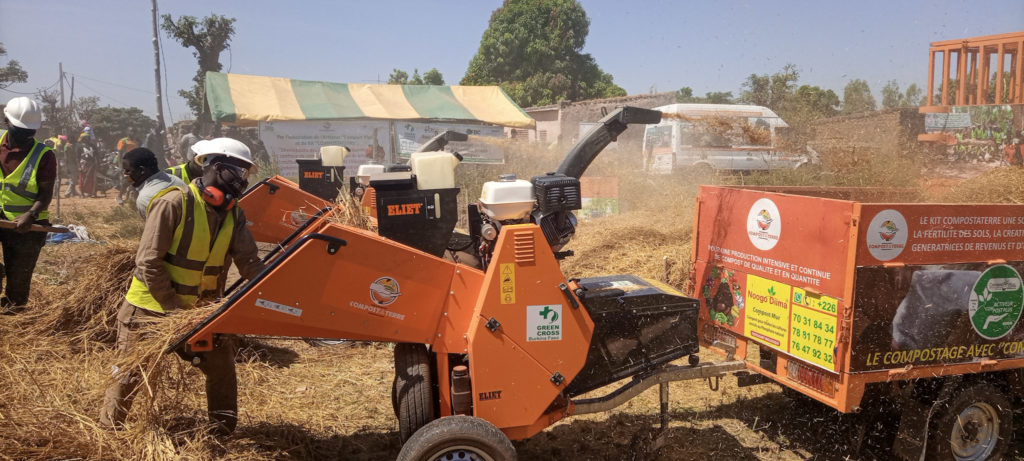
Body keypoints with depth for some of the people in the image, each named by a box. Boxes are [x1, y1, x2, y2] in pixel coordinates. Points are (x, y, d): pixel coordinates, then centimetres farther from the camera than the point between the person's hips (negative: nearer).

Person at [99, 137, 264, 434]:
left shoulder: (233, 214, -1)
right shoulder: (174, 203, -20)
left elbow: (248, 262, -8)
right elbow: (148, 262, -21)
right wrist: (172, 307, -22)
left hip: (198, 308, 6)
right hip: (151, 306, -6)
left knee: (221, 364, 5)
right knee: (130, 373, 5)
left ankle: (224, 429, 19)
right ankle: (108, 428, 26)